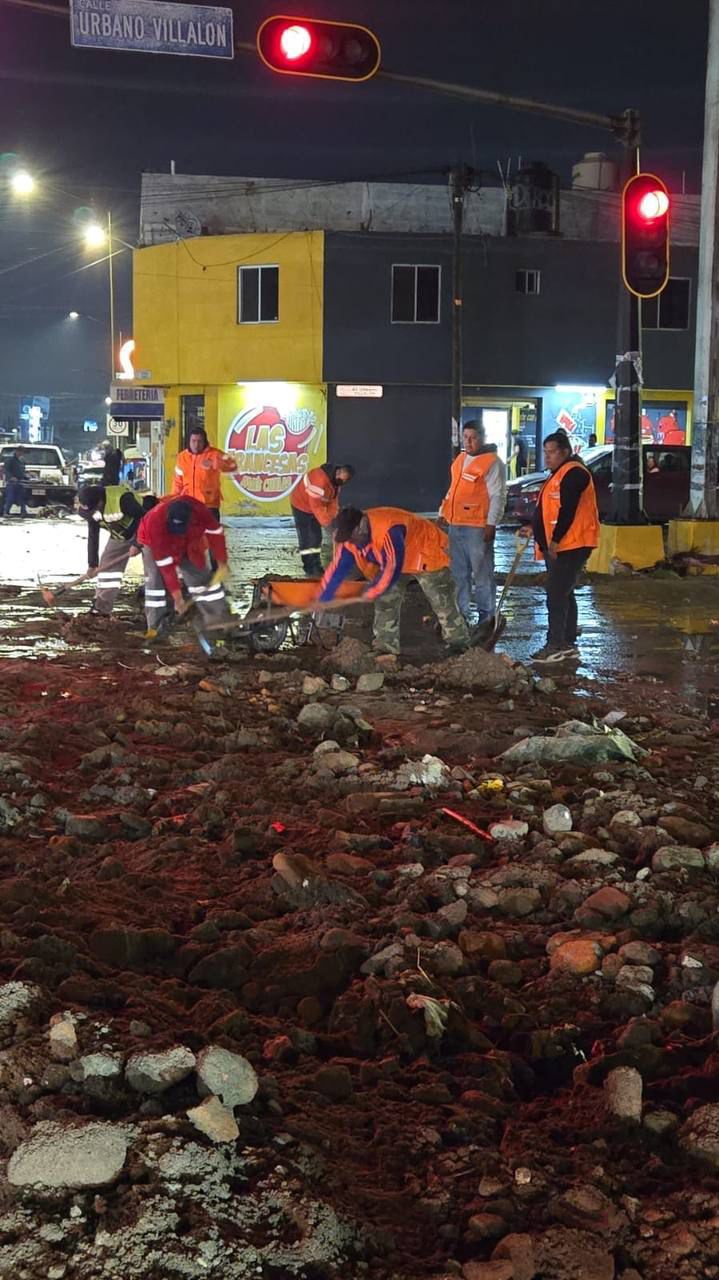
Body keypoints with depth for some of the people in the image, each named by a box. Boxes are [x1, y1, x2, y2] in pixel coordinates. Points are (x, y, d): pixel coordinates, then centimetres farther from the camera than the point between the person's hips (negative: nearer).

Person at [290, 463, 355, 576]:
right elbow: (316, 505, -34)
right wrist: (326, 522, -31)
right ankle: (309, 570, 0)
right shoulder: (319, 480, -36)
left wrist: (332, 518, -9)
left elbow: (333, 500, 3)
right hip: (301, 505, -9)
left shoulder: (336, 481, -6)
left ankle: (316, 568, 21)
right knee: (306, 538, -5)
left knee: (317, 537, 12)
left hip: (315, 507, 9)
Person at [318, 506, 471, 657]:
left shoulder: (389, 530, -42)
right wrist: (322, 600, -11)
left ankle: (459, 643, 11)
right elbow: (338, 568, -10)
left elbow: (393, 568, -36)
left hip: (426, 556, -7)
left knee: (442, 601, -2)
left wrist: (372, 592, -24)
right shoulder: (349, 537, -16)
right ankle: (386, 647, 5)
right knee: (385, 602, -1)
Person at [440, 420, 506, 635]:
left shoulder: (492, 463, -8)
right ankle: (462, 613, 21)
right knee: (459, 573, 12)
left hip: (477, 526, -8)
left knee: (481, 573, -4)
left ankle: (486, 615, 3)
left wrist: (491, 524, -17)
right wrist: (443, 513, 22)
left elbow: (498, 496, -12)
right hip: (455, 525, 8)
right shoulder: (460, 460, 17)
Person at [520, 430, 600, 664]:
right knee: (564, 594, 13)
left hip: (571, 545, -11)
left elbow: (568, 510, -20)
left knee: (557, 595, -13)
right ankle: (568, 643, 19)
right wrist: (534, 528, 14)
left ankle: (556, 645, -12)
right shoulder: (558, 475, 21)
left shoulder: (574, 474, -14)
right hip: (556, 546, 11)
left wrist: (556, 540, -21)